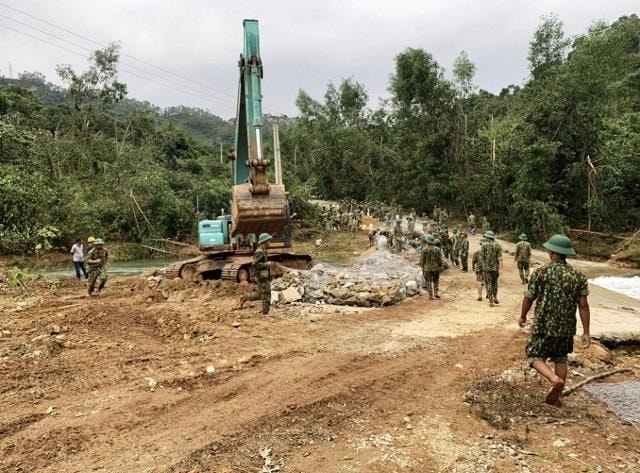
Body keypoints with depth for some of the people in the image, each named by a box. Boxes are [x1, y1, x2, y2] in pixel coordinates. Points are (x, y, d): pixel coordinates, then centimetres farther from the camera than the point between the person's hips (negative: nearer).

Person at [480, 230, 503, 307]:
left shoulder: (484, 246, -4)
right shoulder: (498, 246, 0)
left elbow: (481, 256, -5)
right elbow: (500, 258, -8)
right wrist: (500, 268, -11)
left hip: (487, 267, -2)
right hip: (495, 267, 2)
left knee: (488, 283, 2)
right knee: (495, 282, 22)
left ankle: (491, 301, -2)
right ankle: (495, 297, 21)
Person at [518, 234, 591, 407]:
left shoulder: (541, 272, -11)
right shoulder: (578, 276, -2)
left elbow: (529, 298, -4)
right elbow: (583, 306, -4)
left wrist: (523, 316, 13)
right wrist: (586, 332, 2)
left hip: (544, 325, -4)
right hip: (567, 327, 4)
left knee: (535, 356, 8)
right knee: (560, 359, 19)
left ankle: (555, 380, -17)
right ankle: (557, 396, 23)